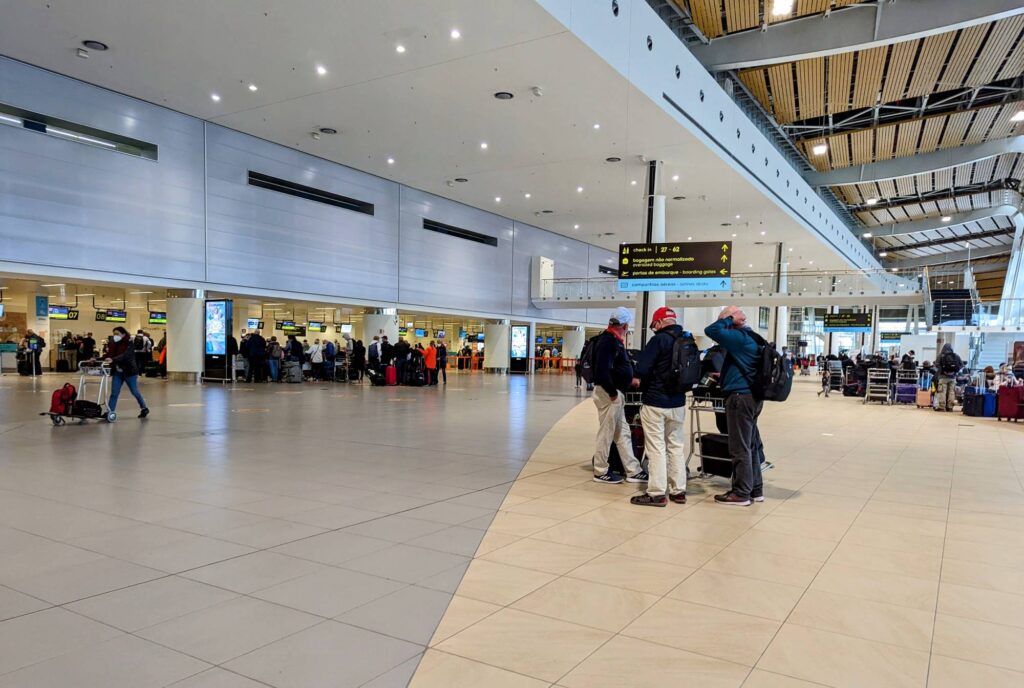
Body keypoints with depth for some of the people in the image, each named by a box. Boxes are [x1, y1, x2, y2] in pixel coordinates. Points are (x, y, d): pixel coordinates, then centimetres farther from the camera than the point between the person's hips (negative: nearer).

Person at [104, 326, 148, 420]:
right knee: (114, 393, -2)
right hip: (117, 372, 5)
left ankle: (144, 408, 22)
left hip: (129, 371, -5)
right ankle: (109, 412, -2)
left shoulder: (129, 344, -12)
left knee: (135, 391, 5)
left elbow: (125, 356, -28)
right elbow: (110, 356, 10)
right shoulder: (114, 344, 7)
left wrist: (113, 360, -42)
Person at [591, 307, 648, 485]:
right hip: (609, 393, -11)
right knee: (606, 434, 0)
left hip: (616, 393, 11)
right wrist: (612, 392, -22)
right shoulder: (608, 341, -18)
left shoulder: (614, 340, 15)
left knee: (623, 434, 13)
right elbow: (602, 370, -26)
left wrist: (628, 380, 19)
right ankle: (601, 472, 11)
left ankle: (633, 471, 20)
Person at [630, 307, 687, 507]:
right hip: (678, 402, 7)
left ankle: (657, 494, 0)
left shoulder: (659, 339, -16)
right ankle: (678, 491, 20)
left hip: (655, 402, -7)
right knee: (676, 445, 14)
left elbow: (643, 367, -19)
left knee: (656, 447, -2)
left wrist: (638, 379, 1)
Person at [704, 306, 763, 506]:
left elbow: (711, 330, -24)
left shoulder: (739, 337, -15)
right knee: (750, 446, 15)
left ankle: (741, 494, 1)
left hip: (740, 397, -10)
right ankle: (755, 489, 21)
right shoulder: (749, 337, 15)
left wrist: (728, 318, -11)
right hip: (751, 396, 10)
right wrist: (724, 376, 22)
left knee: (739, 448, -4)